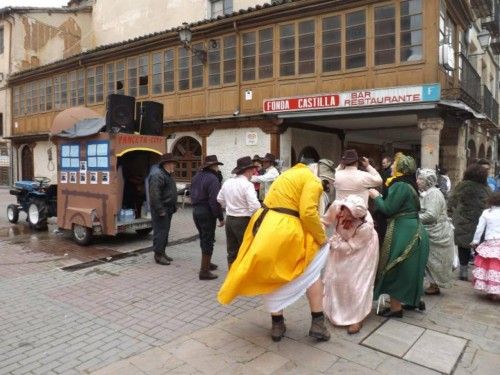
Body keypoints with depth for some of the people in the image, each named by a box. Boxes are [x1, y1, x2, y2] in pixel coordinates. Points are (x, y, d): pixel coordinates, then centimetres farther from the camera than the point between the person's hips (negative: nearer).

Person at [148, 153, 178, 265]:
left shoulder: (168, 174, 16)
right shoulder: (157, 175, -18)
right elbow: (154, 195, -24)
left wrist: (174, 207, 18)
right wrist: (160, 210, -24)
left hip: (168, 209, 10)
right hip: (161, 209, -10)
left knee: (165, 231, 15)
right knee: (160, 231, -6)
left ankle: (162, 252, 25)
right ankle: (158, 255, 1)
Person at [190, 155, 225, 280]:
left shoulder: (196, 176, 10)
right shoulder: (212, 179, -19)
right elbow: (215, 200, -24)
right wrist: (220, 217, -19)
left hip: (196, 211, 9)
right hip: (207, 212, -9)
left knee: (203, 238, 22)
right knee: (208, 241, 0)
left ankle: (207, 263, 36)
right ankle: (204, 271, 3)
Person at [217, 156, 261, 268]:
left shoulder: (227, 183, 4)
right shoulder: (247, 185, -17)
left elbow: (220, 199, 15)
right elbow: (254, 205, -24)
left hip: (229, 219, 7)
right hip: (243, 221, -7)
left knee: (232, 251, 16)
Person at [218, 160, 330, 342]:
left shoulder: (292, 173, 23)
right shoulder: (313, 180, -4)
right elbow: (308, 213, -16)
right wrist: (322, 239, -2)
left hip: (264, 225, 8)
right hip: (283, 231, -8)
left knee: (272, 277, 20)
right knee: (311, 271, 12)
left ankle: (277, 325, 29)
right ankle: (317, 323, 16)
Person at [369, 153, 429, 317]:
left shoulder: (400, 186, -18)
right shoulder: (409, 184, 12)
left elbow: (388, 209, -20)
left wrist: (376, 196, -5)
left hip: (403, 232, -10)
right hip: (413, 230, 10)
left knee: (394, 269, 1)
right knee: (409, 268, 21)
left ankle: (396, 307, 10)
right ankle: (414, 300, 34)